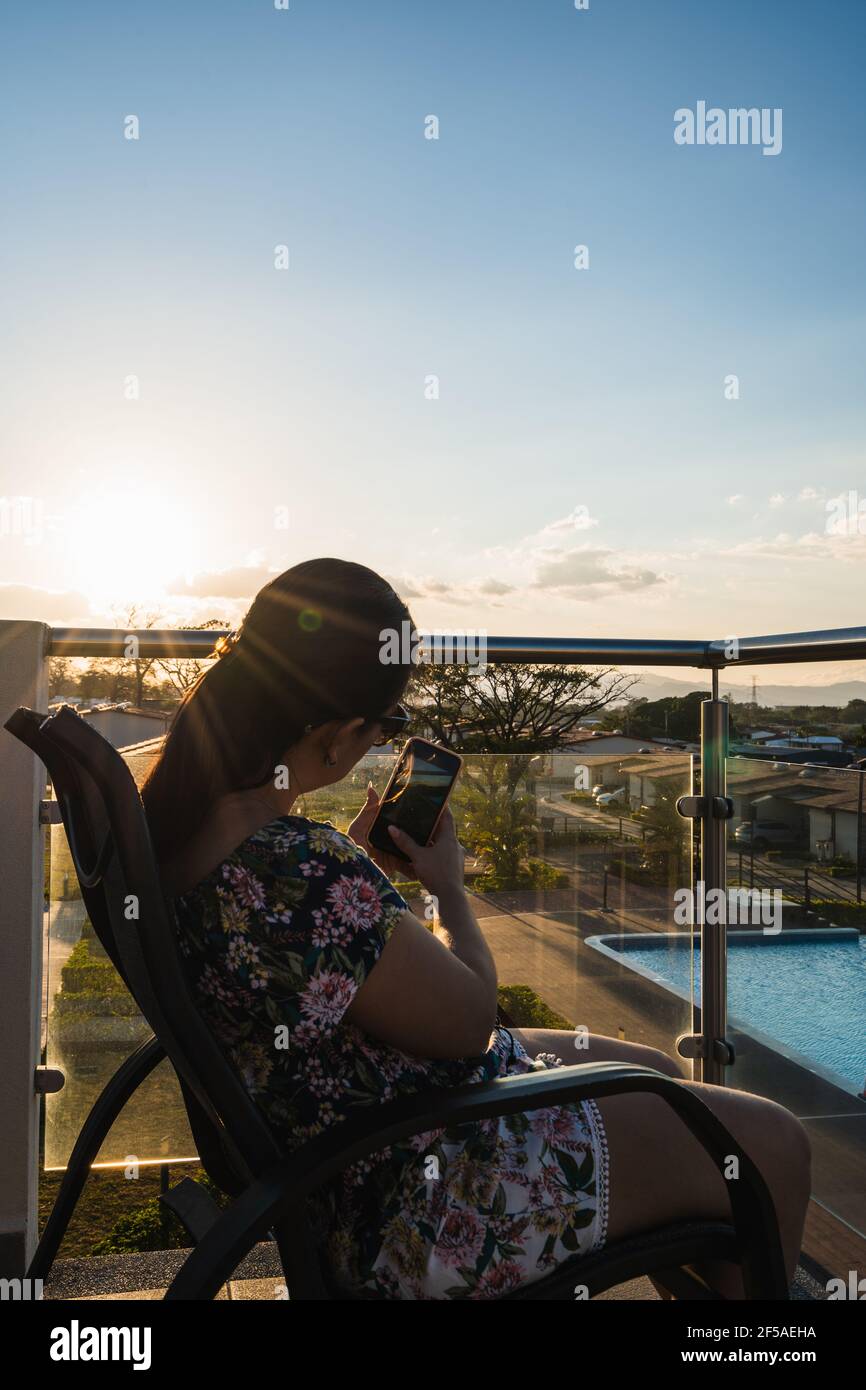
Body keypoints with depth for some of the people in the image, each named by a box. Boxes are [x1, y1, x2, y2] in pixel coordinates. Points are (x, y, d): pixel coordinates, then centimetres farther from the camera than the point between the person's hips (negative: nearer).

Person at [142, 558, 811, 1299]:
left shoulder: (171, 817, -6)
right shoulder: (304, 872, -37)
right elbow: (469, 1017, -22)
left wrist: (355, 855, 3)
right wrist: (450, 887, -6)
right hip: (425, 1216, -9)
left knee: (654, 1071, 25)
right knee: (774, 1147, 5)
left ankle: (699, 1274, 45)